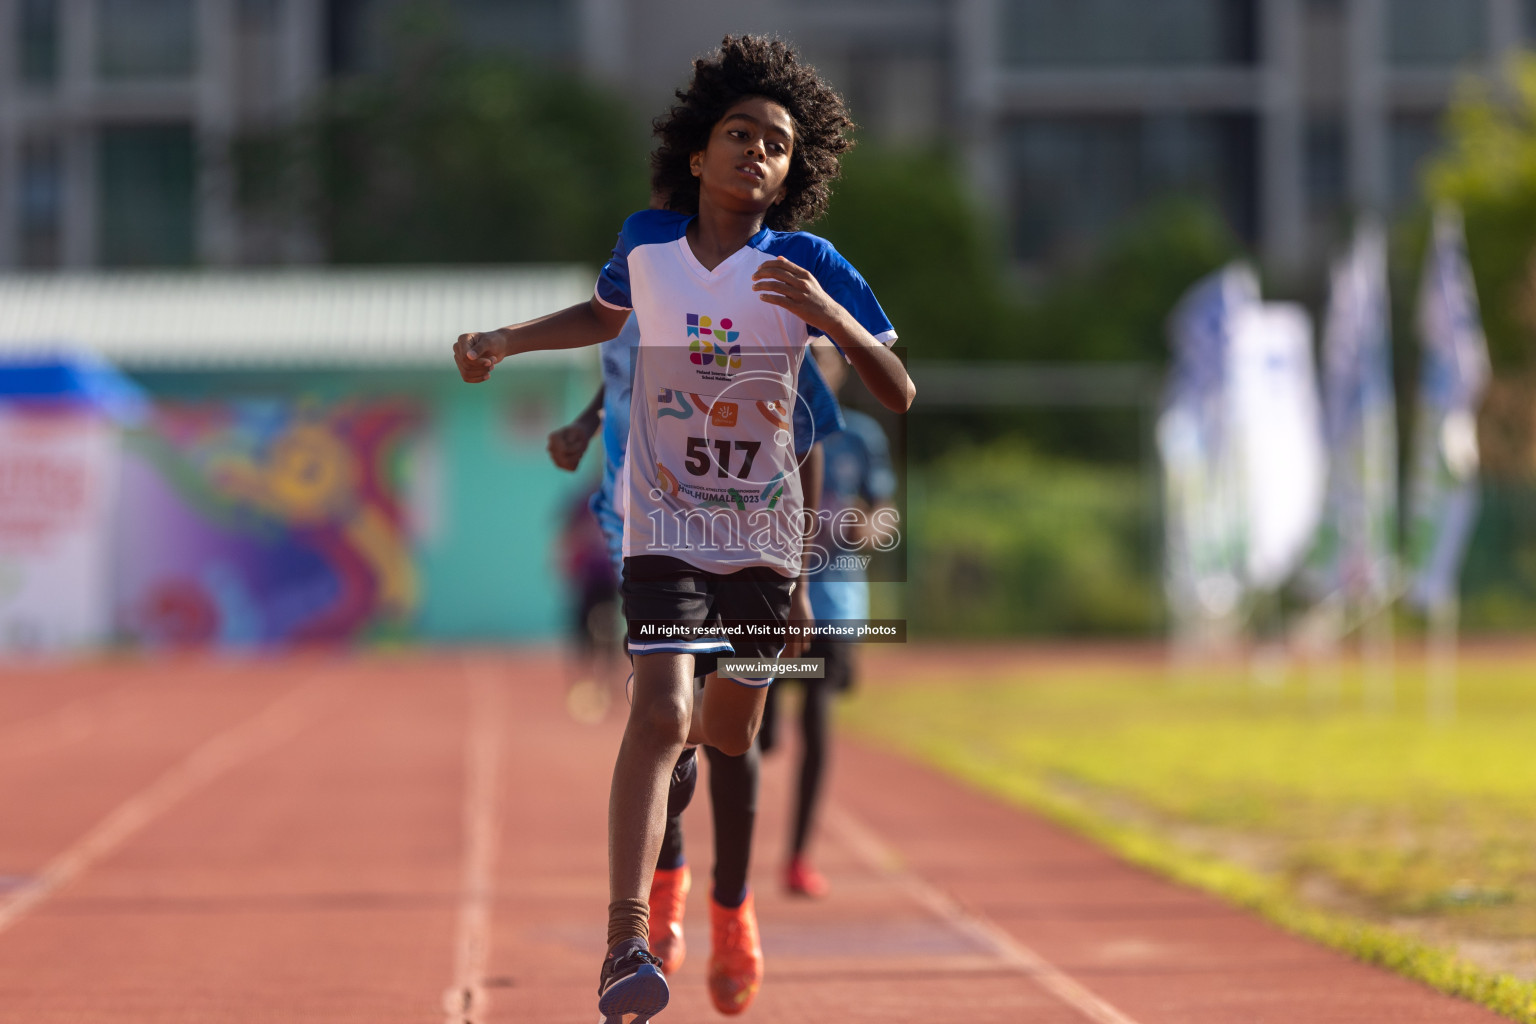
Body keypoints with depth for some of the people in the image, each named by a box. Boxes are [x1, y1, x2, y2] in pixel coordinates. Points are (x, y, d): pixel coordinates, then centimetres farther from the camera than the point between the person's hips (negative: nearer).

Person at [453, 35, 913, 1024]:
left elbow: (900, 396, -10)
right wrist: (504, 340, 8)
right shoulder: (647, 240, -3)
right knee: (661, 716, -20)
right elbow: (605, 314, 21)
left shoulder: (813, 267, -8)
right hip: (667, 523, -1)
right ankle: (626, 943, -22)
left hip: (765, 533, 1)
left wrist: (829, 315, -25)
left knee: (731, 733, 14)